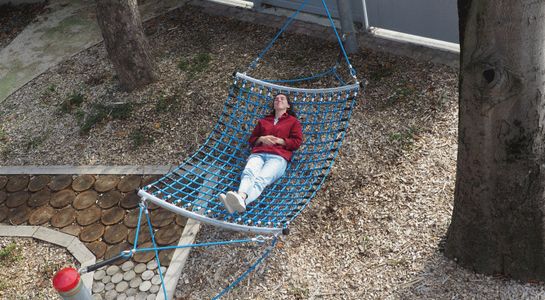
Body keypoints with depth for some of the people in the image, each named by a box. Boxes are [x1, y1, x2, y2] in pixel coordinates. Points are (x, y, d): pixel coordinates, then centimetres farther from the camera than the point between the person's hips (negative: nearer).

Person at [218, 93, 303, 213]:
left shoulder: (293, 121, 25)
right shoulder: (263, 121, 35)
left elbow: (297, 142, 12)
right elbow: (251, 139, 30)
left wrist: (278, 140, -2)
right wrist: (261, 139, 6)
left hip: (278, 157, -3)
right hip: (258, 154, 3)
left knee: (261, 179, -36)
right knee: (248, 172, -36)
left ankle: (241, 201, -67)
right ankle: (241, 197, -67)